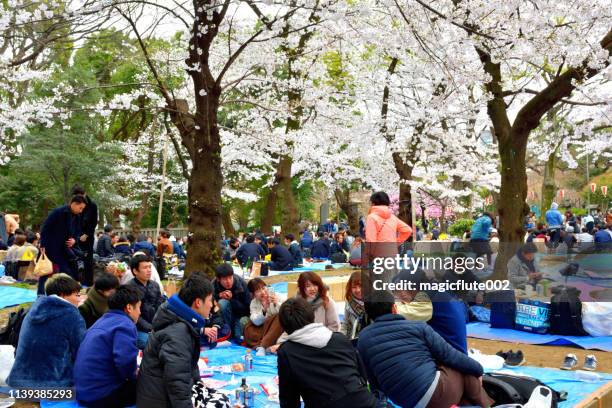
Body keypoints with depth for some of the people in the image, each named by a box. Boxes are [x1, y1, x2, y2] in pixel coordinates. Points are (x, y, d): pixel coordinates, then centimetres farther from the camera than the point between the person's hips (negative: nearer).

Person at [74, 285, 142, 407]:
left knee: (137, 381, 22)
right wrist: (133, 376, -9)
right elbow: (125, 360, -29)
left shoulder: (103, 320, 16)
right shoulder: (124, 324, -14)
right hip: (101, 395, -10)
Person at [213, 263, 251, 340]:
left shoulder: (241, 283, -19)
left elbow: (248, 308, -16)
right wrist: (218, 296, -27)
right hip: (223, 318, 2)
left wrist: (232, 299, -29)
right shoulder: (214, 285, -17)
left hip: (241, 315, -2)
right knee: (223, 302, -30)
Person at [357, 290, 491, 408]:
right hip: (437, 391, -4)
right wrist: (478, 368, 21)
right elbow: (450, 356, 3)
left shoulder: (363, 338, 7)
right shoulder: (417, 327, 0)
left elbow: (374, 383, 12)